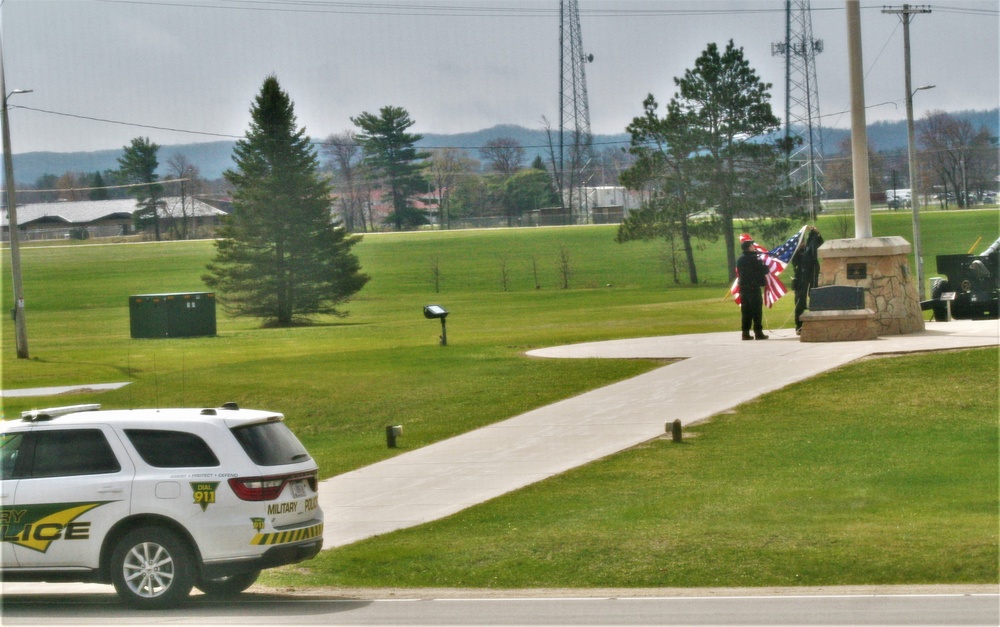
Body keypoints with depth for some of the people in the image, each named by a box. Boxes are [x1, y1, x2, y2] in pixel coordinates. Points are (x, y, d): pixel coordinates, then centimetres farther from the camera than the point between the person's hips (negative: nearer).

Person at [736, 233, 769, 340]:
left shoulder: (740, 259, 9)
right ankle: (758, 332, -4)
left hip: (743, 288, 7)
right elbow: (764, 270, -10)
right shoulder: (754, 258, -13)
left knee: (746, 311, 9)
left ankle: (746, 333, 8)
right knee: (757, 311, -2)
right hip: (754, 287, -7)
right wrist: (765, 266, 10)